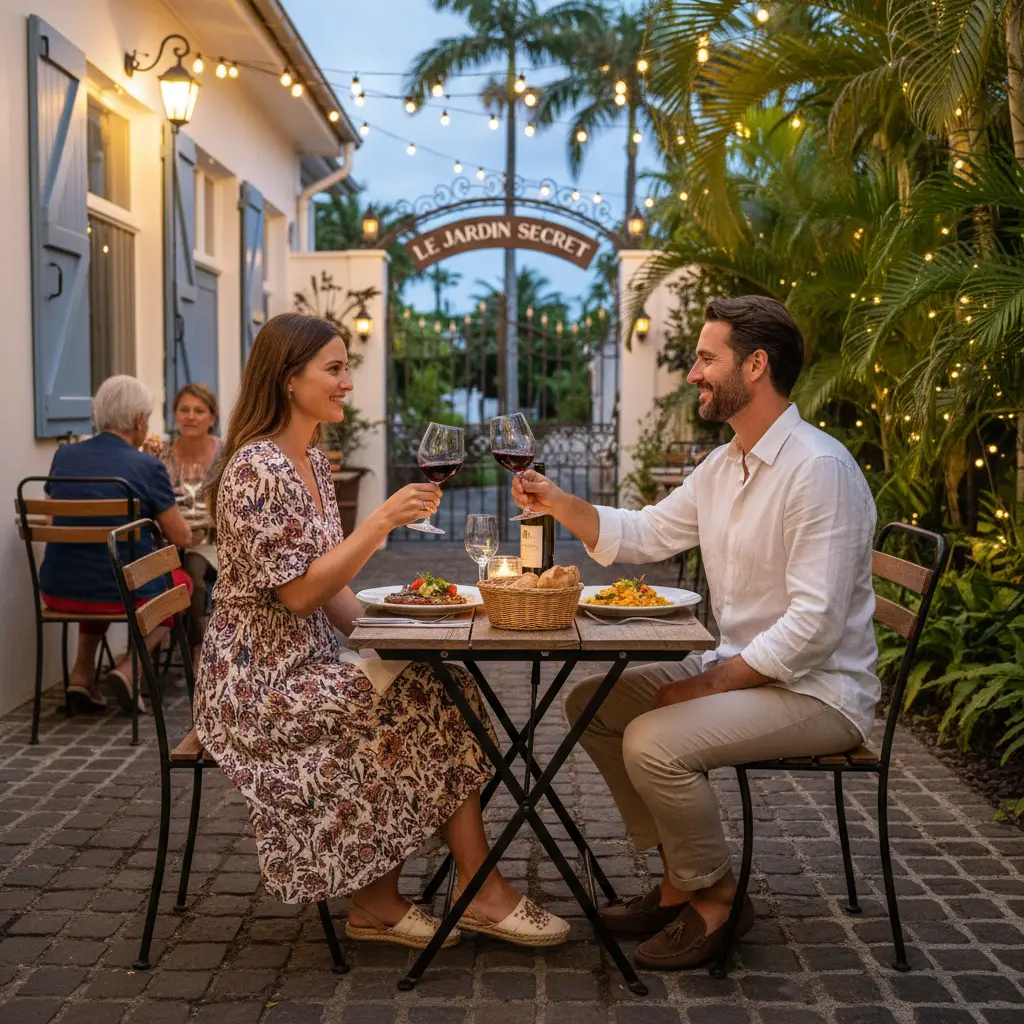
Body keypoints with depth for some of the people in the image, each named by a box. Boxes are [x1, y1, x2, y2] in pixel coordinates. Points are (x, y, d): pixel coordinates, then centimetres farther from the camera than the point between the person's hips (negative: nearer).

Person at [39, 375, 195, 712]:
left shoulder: (64, 455, 3)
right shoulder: (147, 467, -11)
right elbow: (182, 537, -5)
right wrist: (156, 518, 18)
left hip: (58, 591, 5)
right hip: (121, 593, -5)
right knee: (181, 581, 27)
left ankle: (82, 672, 24)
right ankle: (128, 668, 6)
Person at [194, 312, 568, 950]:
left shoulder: (314, 463, 12)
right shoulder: (256, 468, -17)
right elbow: (298, 590, -22)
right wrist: (383, 522, -23)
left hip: (309, 662, 9)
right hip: (259, 682, -8)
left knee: (443, 685, -8)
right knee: (422, 698, -17)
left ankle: (378, 901, -2)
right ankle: (482, 891, -1)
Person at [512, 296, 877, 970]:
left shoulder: (818, 469, -21)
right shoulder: (724, 466, 9)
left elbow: (814, 624, -26)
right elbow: (642, 534, 17)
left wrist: (710, 683, -22)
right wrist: (560, 503, 1)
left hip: (817, 689, -10)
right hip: (741, 668, 10)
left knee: (654, 742, -27)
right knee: (590, 704, 7)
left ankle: (716, 899, 0)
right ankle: (680, 878, 13)